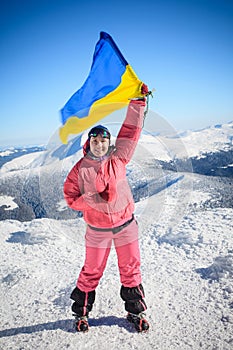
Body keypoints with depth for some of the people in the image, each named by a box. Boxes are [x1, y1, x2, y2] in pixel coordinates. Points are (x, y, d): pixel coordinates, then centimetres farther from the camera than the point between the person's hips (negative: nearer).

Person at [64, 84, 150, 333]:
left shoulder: (118, 157, -6)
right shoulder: (80, 169, -9)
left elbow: (131, 129, -7)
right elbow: (71, 198, -6)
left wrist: (137, 101, -11)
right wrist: (93, 199, -22)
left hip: (126, 223, 2)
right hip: (98, 229, -1)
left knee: (131, 269, 13)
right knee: (91, 272, 11)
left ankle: (136, 312, 33)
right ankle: (81, 313, 34)